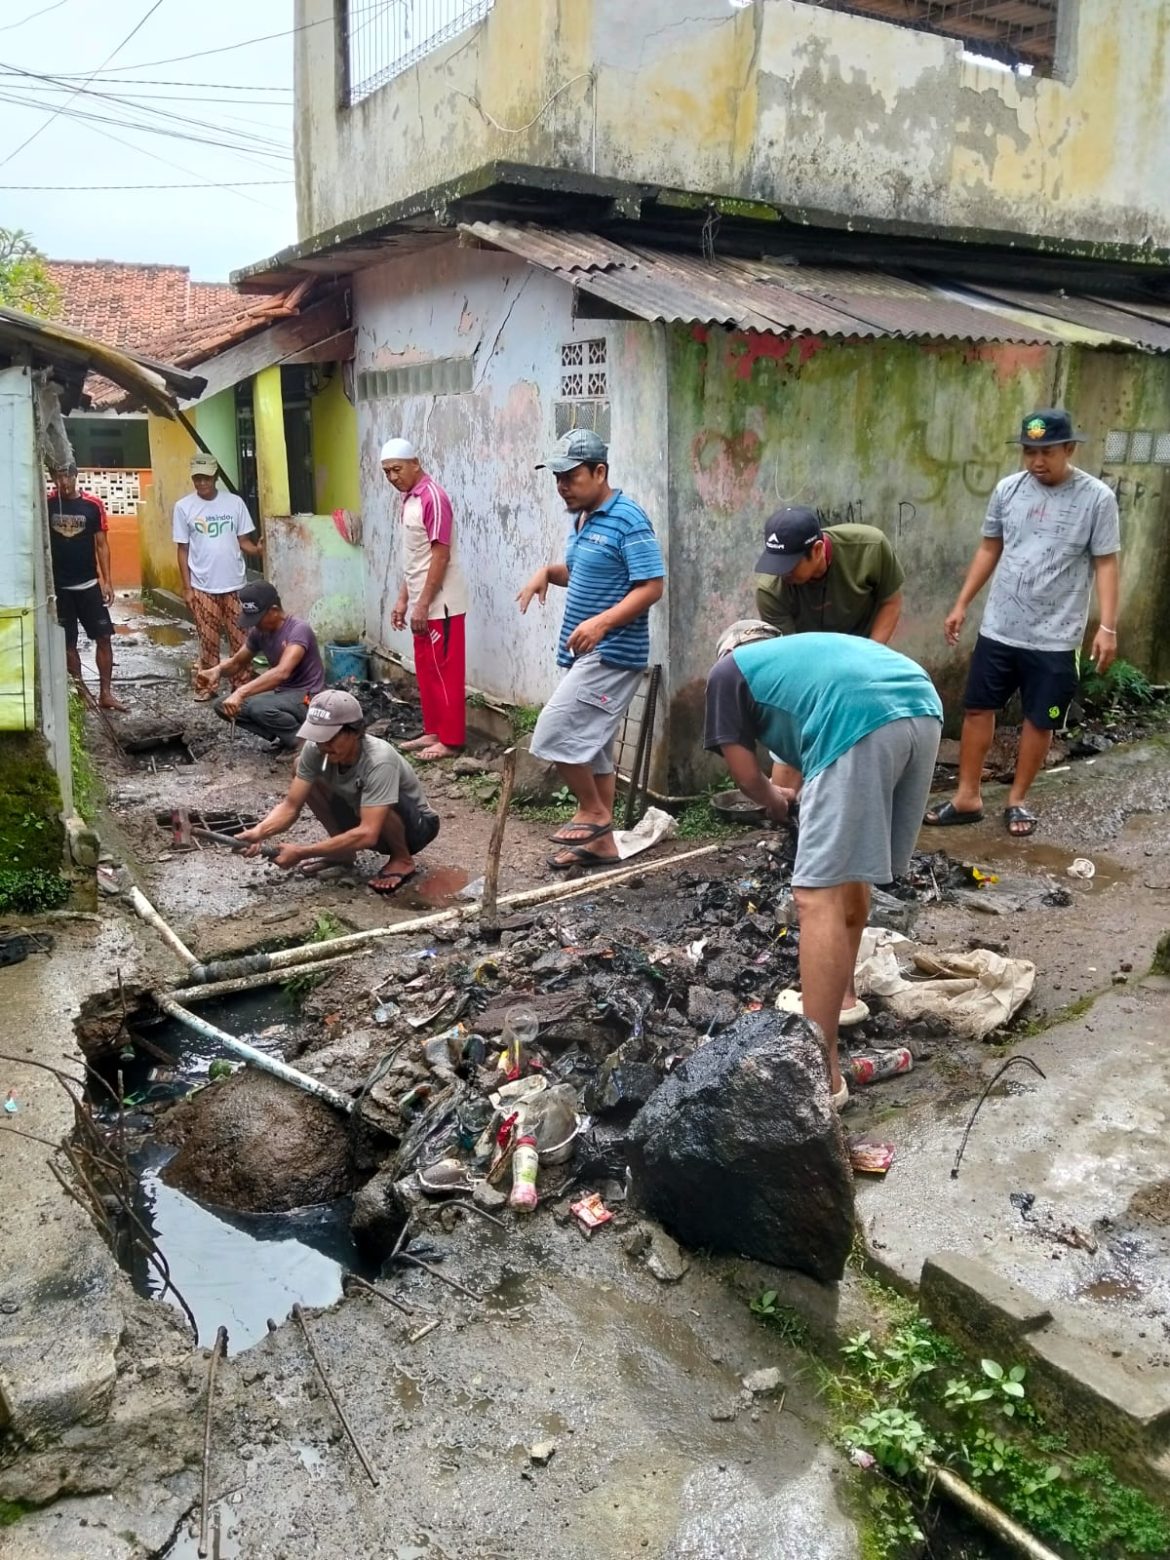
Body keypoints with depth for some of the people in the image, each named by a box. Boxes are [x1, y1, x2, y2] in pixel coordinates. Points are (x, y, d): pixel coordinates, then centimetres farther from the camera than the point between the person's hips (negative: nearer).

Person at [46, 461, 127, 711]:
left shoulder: (93, 505, -2)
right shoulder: (46, 504, -3)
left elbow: (102, 544, 2)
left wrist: (107, 581, -3)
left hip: (89, 584, 1)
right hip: (58, 586, 0)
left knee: (104, 637, -1)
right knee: (67, 643, 6)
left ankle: (105, 693, 7)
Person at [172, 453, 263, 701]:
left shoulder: (235, 502, 0)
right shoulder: (184, 507, -2)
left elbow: (243, 541, 4)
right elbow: (183, 550, 1)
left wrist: (258, 551, -19)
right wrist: (187, 587, -3)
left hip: (235, 583, 1)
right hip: (203, 586, -1)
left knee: (240, 637, 5)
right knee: (208, 639, 4)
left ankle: (242, 684, 15)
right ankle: (205, 686, 16)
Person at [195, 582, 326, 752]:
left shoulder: (298, 630, -23)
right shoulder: (258, 631, 2)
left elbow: (282, 672, -39)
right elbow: (237, 662, 14)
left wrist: (241, 692, -47)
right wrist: (217, 670, -11)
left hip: (306, 698, -9)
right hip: (281, 693, 9)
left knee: (258, 706, -34)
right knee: (223, 706, 0)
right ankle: (284, 736, 3)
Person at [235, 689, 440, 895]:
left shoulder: (379, 761, -36)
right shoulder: (315, 749, -20)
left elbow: (367, 835, -41)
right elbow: (291, 806, -13)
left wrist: (301, 852, -40)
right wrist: (258, 832, -33)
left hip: (414, 826, -6)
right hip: (363, 821, 6)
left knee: (387, 803, -40)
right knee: (301, 766, -8)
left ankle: (402, 859, -8)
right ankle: (343, 851, 6)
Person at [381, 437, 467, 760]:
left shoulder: (433, 497, -15)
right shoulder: (408, 499, 12)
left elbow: (440, 556, -19)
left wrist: (422, 605, -19)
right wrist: (403, 600, 16)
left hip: (440, 605, -9)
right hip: (422, 604, 9)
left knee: (445, 672, -3)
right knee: (426, 671, 14)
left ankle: (451, 739, 4)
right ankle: (433, 731, 23)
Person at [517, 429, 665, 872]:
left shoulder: (628, 519, -15)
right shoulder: (582, 519, 13)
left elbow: (651, 587, -20)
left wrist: (601, 623, -31)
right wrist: (547, 572, 6)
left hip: (612, 655, -10)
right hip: (587, 655, 10)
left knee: (553, 733, -14)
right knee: (589, 746, 12)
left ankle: (593, 810, 6)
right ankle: (600, 840, 21)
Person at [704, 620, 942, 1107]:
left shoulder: (727, 671, 23)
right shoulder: (804, 648, 40)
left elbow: (745, 774, 18)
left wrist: (773, 799, 39)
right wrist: (807, 796, 59)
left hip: (863, 725, -8)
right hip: (923, 708, 8)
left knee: (819, 896, -6)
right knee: (850, 870, 24)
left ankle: (822, 1074, -7)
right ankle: (838, 993, 41)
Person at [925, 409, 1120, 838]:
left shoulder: (1096, 498, -8)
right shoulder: (1008, 489, 1)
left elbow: (1106, 565, -6)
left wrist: (1108, 628, -11)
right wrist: (962, 604, 9)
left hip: (1055, 639, -3)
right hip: (997, 629, 3)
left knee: (1039, 720, 7)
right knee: (978, 708, 6)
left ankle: (1017, 800, 22)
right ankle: (968, 797, 16)